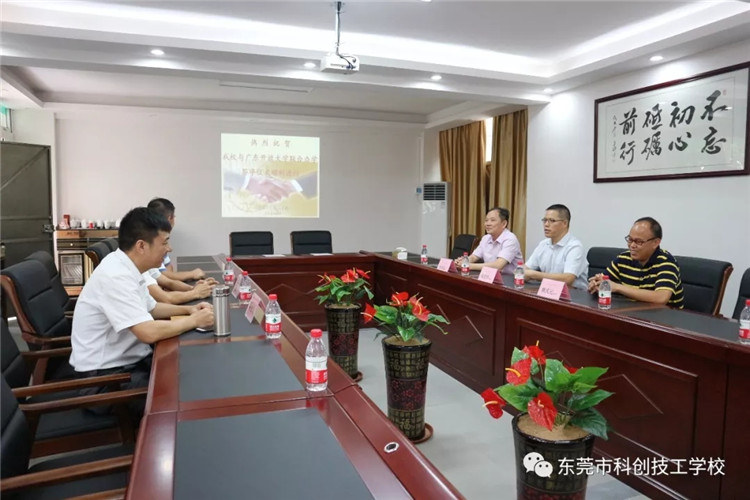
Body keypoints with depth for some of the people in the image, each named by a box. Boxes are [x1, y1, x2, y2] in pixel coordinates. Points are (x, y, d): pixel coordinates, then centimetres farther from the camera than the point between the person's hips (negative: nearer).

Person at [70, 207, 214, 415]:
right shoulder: (115, 276, -26)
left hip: (130, 360, 9)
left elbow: (150, 308, 19)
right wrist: (193, 321, -17)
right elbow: (149, 332, -32)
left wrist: (188, 309, 3)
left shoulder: (126, 268, 3)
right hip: (107, 375, -9)